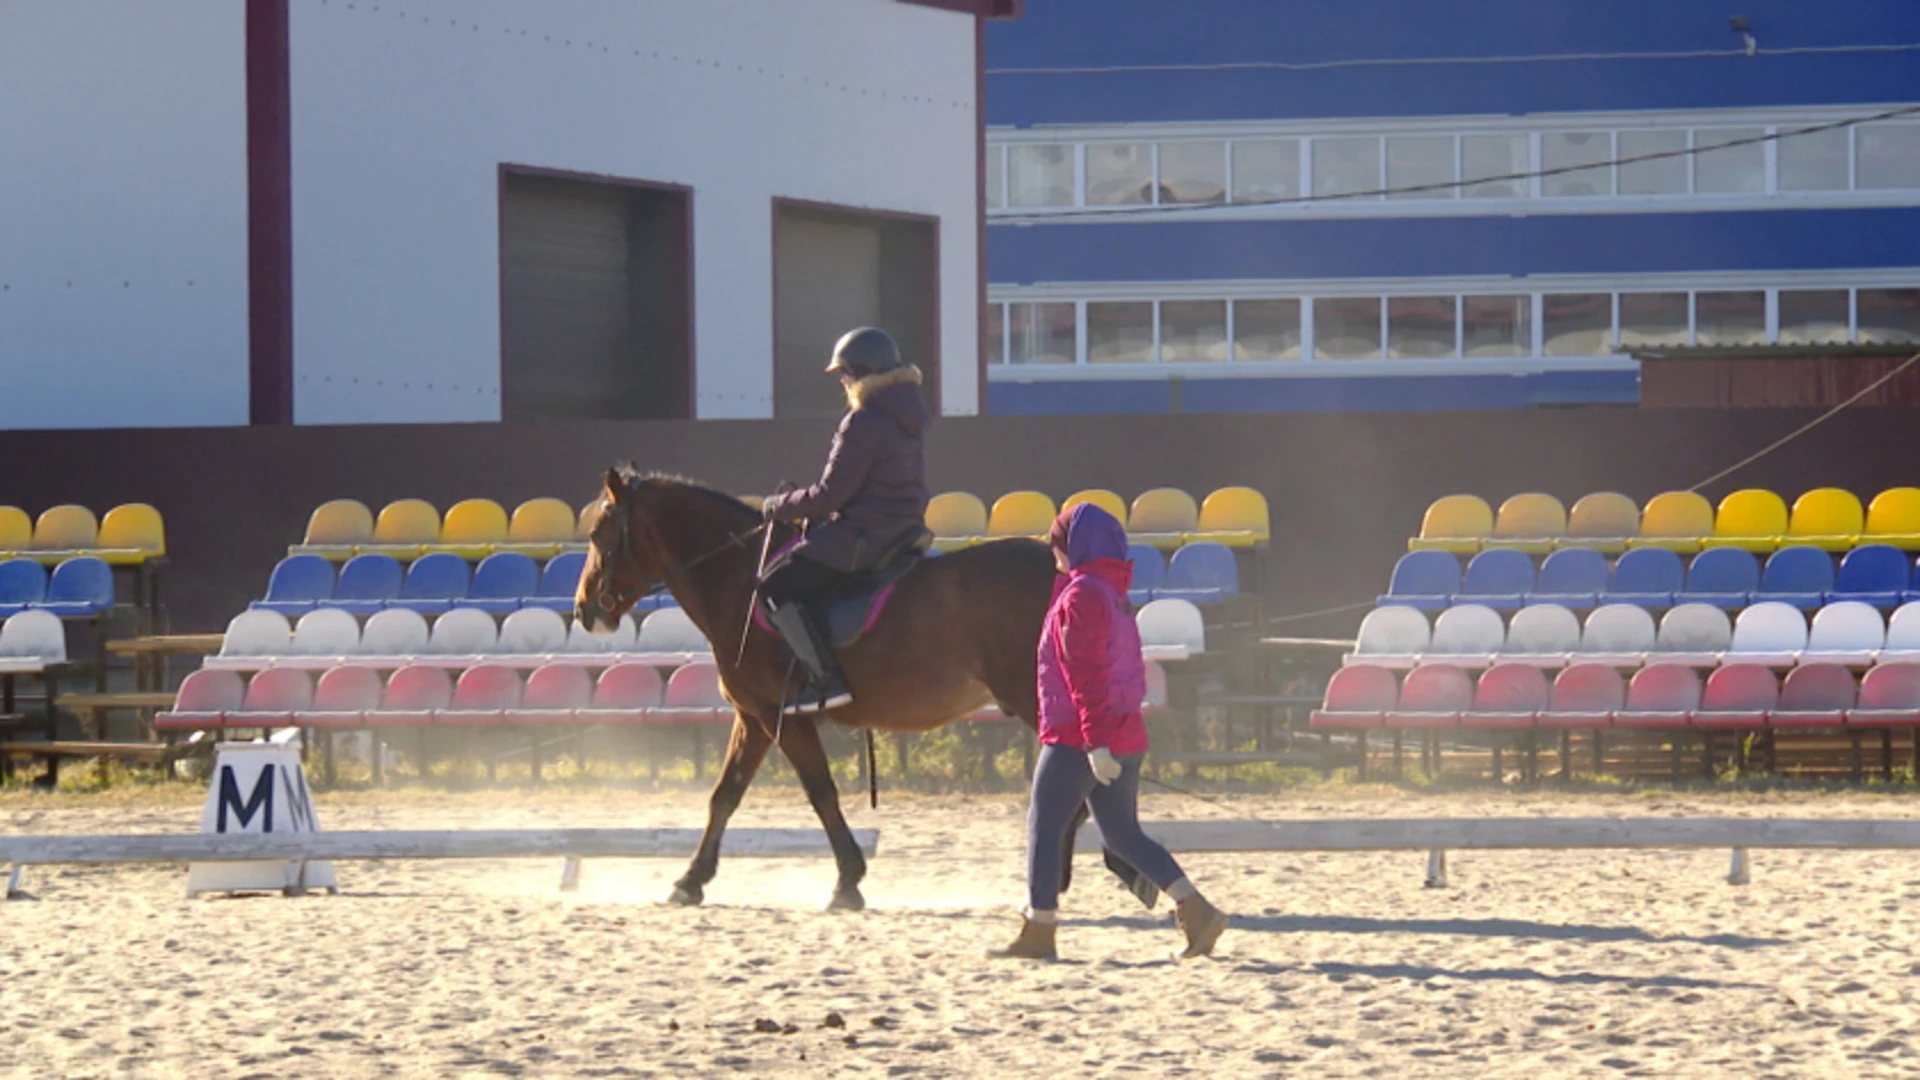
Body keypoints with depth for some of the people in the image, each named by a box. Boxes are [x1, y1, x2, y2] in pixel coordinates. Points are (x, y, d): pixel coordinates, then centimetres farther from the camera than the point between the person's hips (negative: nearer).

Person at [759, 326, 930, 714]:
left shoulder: (863, 423, -18)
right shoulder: (905, 417, 13)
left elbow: (831, 494, -17)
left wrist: (780, 508, -1)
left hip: (864, 536, -11)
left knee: (775, 586, -10)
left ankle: (827, 678, -19)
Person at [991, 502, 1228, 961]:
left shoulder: (1081, 596, -14)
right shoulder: (1115, 595, 16)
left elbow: (1086, 672, -20)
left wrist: (1095, 742, -24)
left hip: (1078, 737, -9)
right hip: (1127, 733, 9)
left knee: (1044, 825, 0)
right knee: (1123, 834, 12)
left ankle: (1038, 932, 1)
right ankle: (1196, 910, 2)